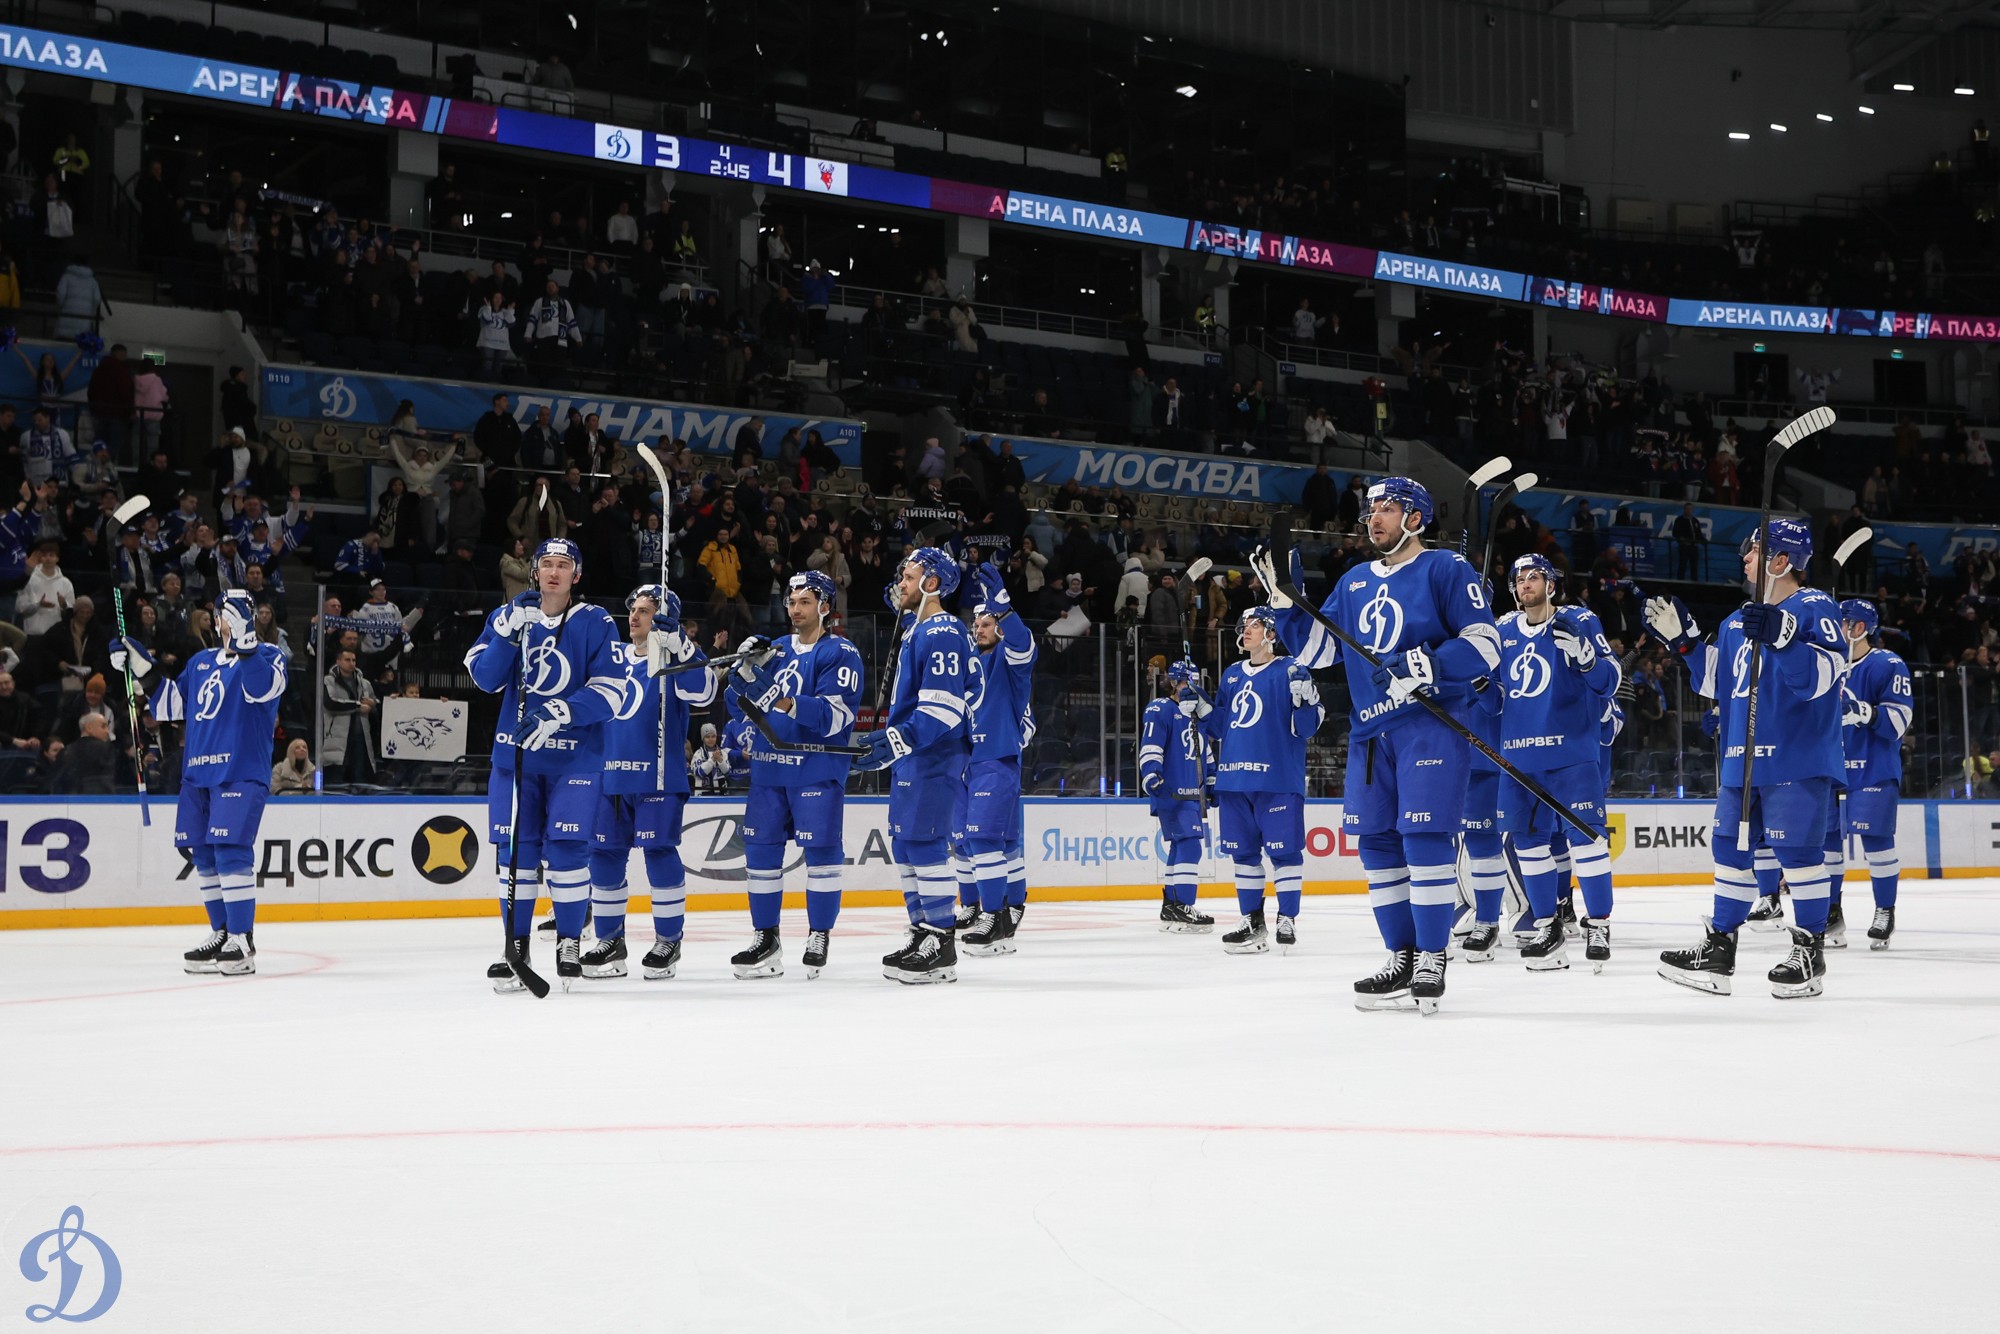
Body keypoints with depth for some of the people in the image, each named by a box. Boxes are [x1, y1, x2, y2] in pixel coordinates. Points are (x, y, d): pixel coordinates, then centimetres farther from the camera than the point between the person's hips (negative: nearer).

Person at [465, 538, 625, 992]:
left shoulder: (597, 623, -2)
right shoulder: (509, 616, 8)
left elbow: (611, 691, -8)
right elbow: (485, 677, -3)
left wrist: (561, 713, -21)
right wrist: (509, 632, -17)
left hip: (575, 755, -3)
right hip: (514, 753, 3)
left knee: (567, 847, -8)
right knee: (514, 848, 1)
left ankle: (569, 941, 7)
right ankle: (516, 947, 10)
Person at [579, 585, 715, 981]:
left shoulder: (672, 657, -3)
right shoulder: (615, 656, 15)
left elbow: (702, 693, -22)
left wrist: (679, 646, -29)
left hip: (658, 776, -6)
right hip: (609, 774, 6)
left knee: (659, 851, -8)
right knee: (604, 854, 5)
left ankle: (668, 940, 3)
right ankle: (610, 940, 16)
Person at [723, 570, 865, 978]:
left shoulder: (841, 653, -3)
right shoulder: (775, 650, 18)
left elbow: (836, 714, -16)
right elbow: (740, 700, 19)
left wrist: (792, 706, -30)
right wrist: (749, 667, -1)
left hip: (817, 768, -6)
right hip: (767, 765, 6)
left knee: (821, 849, -6)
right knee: (760, 848, 6)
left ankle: (819, 936, 6)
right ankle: (765, 939, 14)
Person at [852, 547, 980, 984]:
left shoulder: (943, 634, -15)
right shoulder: (917, 630, 16)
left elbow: (943, 709, -23)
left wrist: (895, 740, -27)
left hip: (935, 757, -10)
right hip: (911, 754, 10)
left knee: (923, 841, -11)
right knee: (904, 843, 12)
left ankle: (941, 945, -8)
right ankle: (923, 932, 20)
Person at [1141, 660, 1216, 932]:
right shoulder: (1160, 710, -5)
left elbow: (1205, 752, 30)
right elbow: (1150, 746, -15)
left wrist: (1212, 781, 28)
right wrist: (1151, 776, -24)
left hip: (1192, 795, 9)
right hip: (1171, 794, -9)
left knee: (1180, 847, 11)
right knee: (1189, 845, -17)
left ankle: (1171, 907, 18)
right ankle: (1181, 909, -19)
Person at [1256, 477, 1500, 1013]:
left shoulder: (1446, 569, -2)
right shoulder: (1353, 582, 18)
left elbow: (1485, 644, -10)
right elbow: (1315, 648, 15)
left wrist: (1425, 666, -23)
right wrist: (1284, 594, 4)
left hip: (1430, 723, -7)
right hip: (1369, 729, 7)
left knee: (1425, 837, -11)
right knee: (1375, 841, 6)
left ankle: (1431, 963, -5)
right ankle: (1401, 959, 15)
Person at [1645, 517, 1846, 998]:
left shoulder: (1815, 607, -7)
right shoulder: (1737, 621, 17)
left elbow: (1819, 677, -20)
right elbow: (1715, 683, 22)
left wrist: (1781, 635, -31)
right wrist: (1682, 639, 14)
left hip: (1796, 758, -8)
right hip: (1741, 757, 8)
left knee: (1797, 849, -7)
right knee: (1730, 847, 10)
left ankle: (1811, 952, 4)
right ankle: (1719, 949, 17)